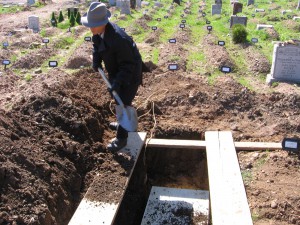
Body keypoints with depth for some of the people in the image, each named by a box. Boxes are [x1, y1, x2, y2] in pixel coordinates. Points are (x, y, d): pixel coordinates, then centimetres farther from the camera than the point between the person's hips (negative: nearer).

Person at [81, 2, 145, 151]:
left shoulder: (119, 39, -38)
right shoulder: (100, 31, -13)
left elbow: (128, 65, -31)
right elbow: (96, 44, 9)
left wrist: (117, 82, -39)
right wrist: (96, 59, -8)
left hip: (130, 75, -9)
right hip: (117, 72, 9)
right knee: (118, 99, 26)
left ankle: (121, 138, 17)